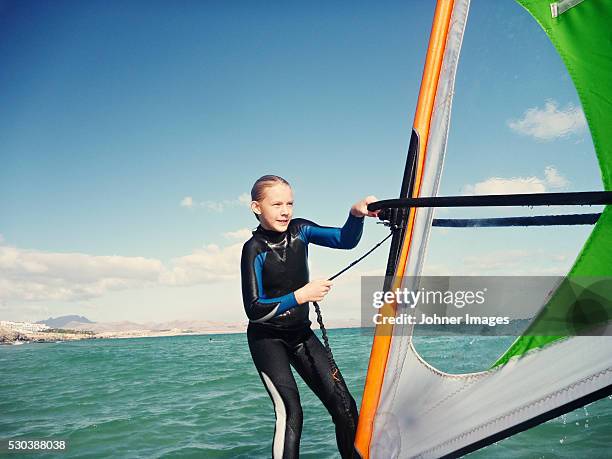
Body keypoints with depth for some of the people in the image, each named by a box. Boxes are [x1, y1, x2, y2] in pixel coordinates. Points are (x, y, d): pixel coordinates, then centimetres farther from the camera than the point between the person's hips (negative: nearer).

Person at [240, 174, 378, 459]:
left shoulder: (299, 230, -2)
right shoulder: (255, 249, -16)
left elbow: (346, 240, -4)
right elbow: (254, 310, -19)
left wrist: (356, 213, -24)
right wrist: (302, 295, -24)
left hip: (300, 333, 6)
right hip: (267, 339, -5)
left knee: (343, 404, -2)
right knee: (290, 412, -19)